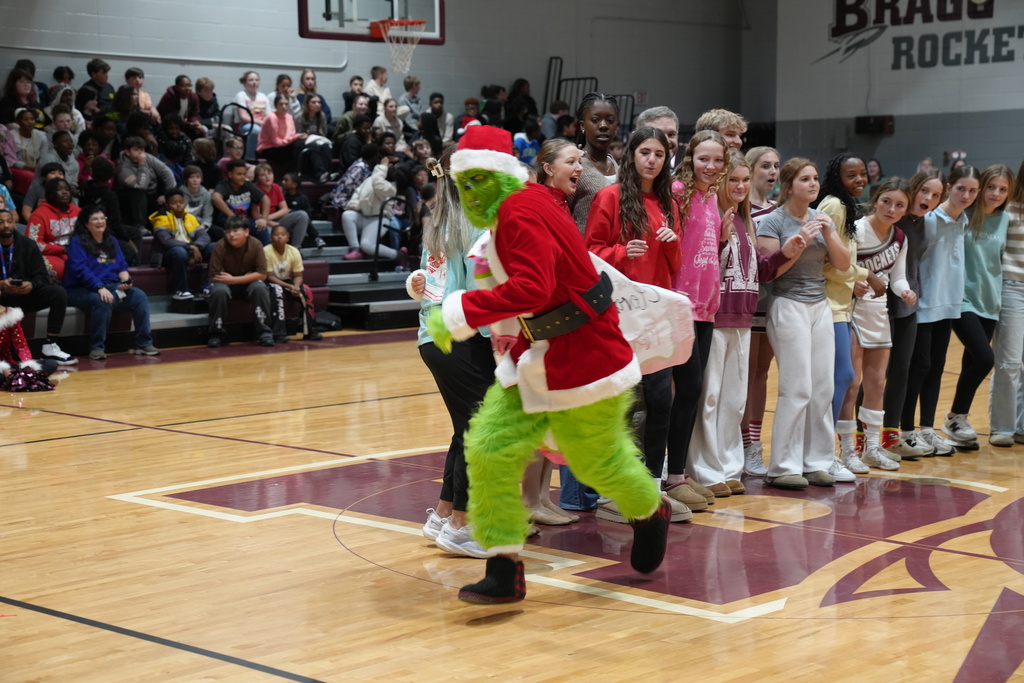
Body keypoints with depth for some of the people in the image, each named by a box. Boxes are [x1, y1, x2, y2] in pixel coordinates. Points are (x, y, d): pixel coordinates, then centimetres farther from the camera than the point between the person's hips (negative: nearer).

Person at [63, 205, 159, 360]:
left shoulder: (111, 241, 19)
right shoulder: (78, 241, -3)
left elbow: (122, 265, 16)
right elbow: (80, 270, -16)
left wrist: (125, 279, -8)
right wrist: (100, 288, -28)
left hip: (111, 286, 6)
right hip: (82, 289, -6)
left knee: (139, 296, -17)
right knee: (102, 301, -38)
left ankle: (144, 344, -15)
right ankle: (96, 348, -30)